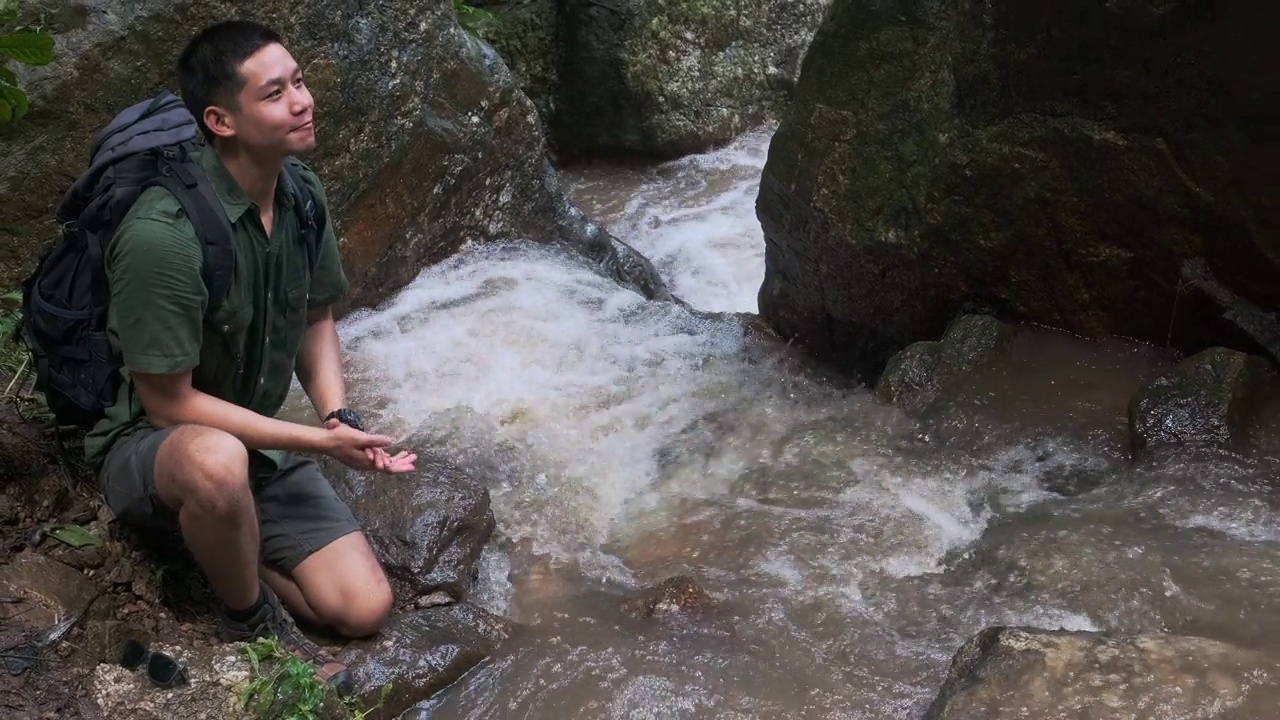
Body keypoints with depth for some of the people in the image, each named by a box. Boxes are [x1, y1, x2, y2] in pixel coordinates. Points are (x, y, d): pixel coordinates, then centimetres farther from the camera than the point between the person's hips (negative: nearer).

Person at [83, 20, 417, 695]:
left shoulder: (302, 194, -6)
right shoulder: (162, 235, -29)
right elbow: (170, 406, -23)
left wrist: (340, 417, -10)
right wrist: (319, 439, -21)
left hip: (260, 444, 6)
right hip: (150, 448, -5)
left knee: (363, 608, -8)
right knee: (216, 461, -42)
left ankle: (218, 552, 14)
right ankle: (252, 621, -12)